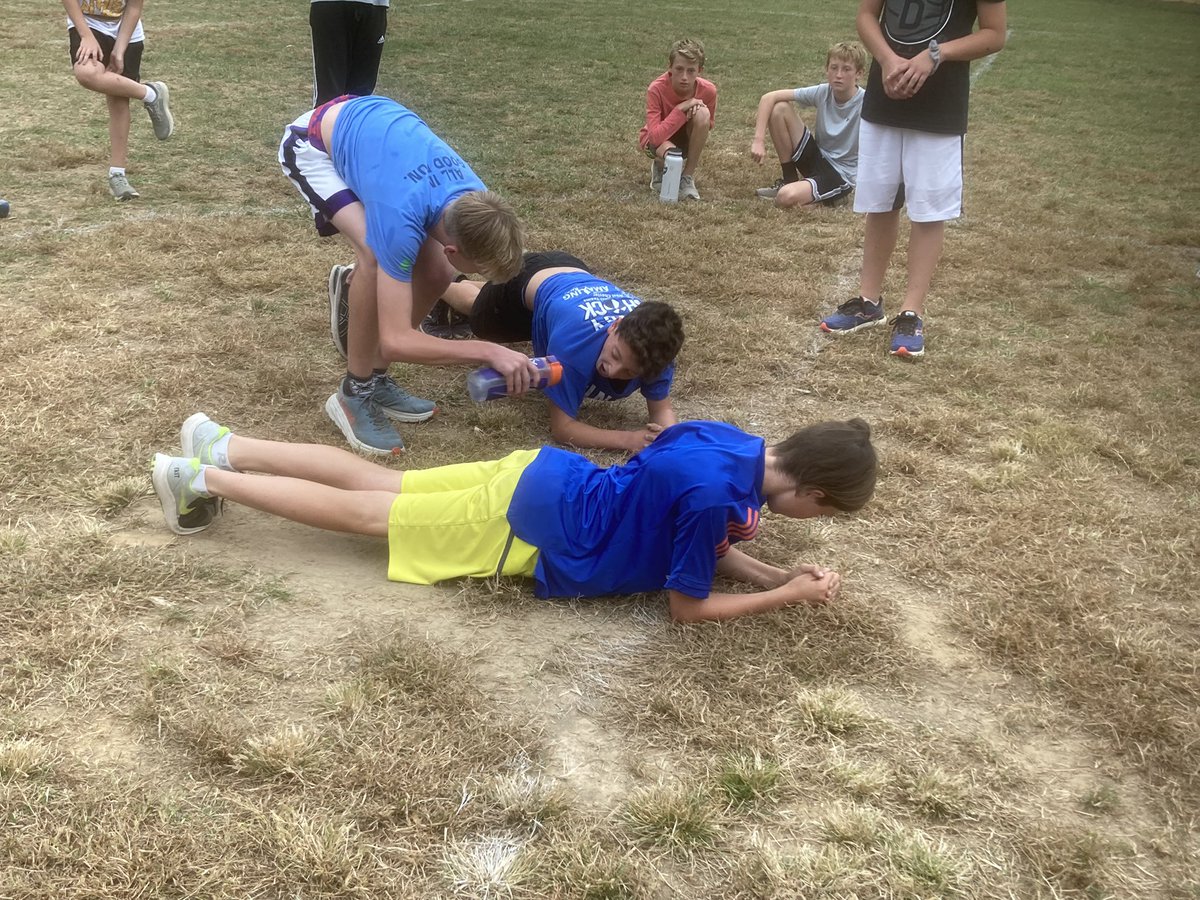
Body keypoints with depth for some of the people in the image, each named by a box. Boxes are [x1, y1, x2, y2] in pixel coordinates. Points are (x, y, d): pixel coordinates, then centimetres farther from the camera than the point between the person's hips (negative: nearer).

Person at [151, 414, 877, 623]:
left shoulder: (733, 442, -1)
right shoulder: (715, 492, -28)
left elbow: (701, 545, 13)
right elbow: (687, 605, -17)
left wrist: (776, 574, 1)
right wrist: (789, 597, -12)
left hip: (540, 480, 7)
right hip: (529, 527, -7)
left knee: (372, 481, 16)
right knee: (366, 514, 5)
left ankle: (222, 448, 26)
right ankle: (203, 479, 14)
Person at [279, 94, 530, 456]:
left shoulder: (475, 202, -22)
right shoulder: (401, 219, -41)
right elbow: (396, 341, -42)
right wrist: (489, 352, -44)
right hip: (313, 143, -6)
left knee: (435, 275, -8)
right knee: (377, 257, -30)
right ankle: (354, 395, -12)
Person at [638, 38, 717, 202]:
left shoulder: (708, 90, -20)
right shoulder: (656, 89, -28)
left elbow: (708, 125, 1)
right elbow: (655, 137, -35)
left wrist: (697, 110, -23)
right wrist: (681, 109, -36)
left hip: (686, 136, 3)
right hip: (659, 139, -3)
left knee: (702, 114, -30)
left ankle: (688, 178, -15)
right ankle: (660, 168, 3)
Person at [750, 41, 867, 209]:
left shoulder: (864, 104, -20)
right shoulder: (822, 93, -8)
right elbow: (769, 98, -8)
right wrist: (758, 140, -19)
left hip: (841, 175, -6)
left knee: (786, 198, -35)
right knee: (779, 109, -11)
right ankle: (789, 180, 2)